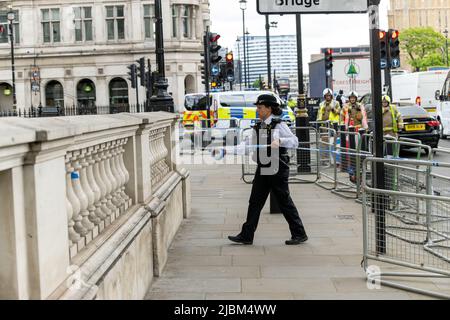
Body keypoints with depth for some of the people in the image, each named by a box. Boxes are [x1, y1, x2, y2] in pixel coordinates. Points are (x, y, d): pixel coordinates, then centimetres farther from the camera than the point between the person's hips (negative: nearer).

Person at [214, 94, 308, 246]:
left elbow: (295, 142, -13)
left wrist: (279, 141, -30)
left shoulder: (279, 125, -9)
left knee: (285, 202, -1)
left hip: (278, 169, -7)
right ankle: (246, 236, 12)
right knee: (255, 202, 7)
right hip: (263, 170, 7)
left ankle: (299, 234, 12)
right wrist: (227, 150, 2)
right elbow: (247, 144, 10)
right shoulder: (258, 127, 12)